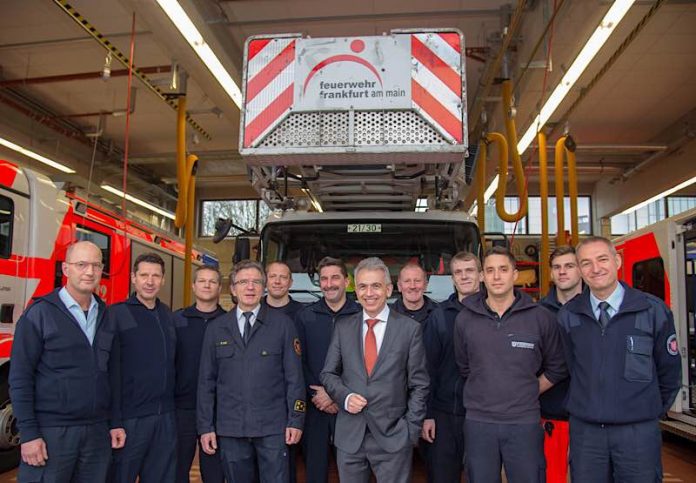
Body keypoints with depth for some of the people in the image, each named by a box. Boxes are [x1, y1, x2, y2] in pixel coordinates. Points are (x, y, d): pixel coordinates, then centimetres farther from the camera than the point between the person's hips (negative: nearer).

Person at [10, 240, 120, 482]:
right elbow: (20, 378, -8)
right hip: (51, 432, -4)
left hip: (97, 432, 4)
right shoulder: (40, 313, -5)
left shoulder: (107, 316, 8)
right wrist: (28, 434, -12)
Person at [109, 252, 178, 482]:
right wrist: (114, 422, -15)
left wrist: (172, 408, 9)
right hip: (130, 418, -5)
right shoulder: (117, 314, -7)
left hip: (166, 418, 5)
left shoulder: (168, 315, 10)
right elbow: (111, 372, -12)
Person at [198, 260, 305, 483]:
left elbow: (294, 376, 0)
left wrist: (296, 420, -5)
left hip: (272, 427, -2)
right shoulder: (216, 328, 7)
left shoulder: (282, 324, 0)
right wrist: (205, 427, 4)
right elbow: (206, 381, 7)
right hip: (230, 429, 2)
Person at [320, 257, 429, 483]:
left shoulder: (410, 329, -3)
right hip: (349, 437, 3)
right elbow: (328, 373, 10)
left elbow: (419, 385, -1)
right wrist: (345, 396, -8)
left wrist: (411, 430, -6)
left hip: (393, 437, -2)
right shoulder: (342, 327, 4)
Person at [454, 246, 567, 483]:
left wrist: (528, 393, 5)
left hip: (524, 422, -1)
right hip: (478, 422, 1)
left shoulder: (540, 317, -3)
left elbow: (557, 368, 7)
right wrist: (485, 393, 8)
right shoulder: (465, 319, 1)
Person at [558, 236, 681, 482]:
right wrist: (586, 406, 12)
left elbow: (669, 369, 5)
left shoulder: (653, 310, -6)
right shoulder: (568, 315, -1)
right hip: (584, 429, 2)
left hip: (638, 431, -1)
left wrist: (653, 411, 13)